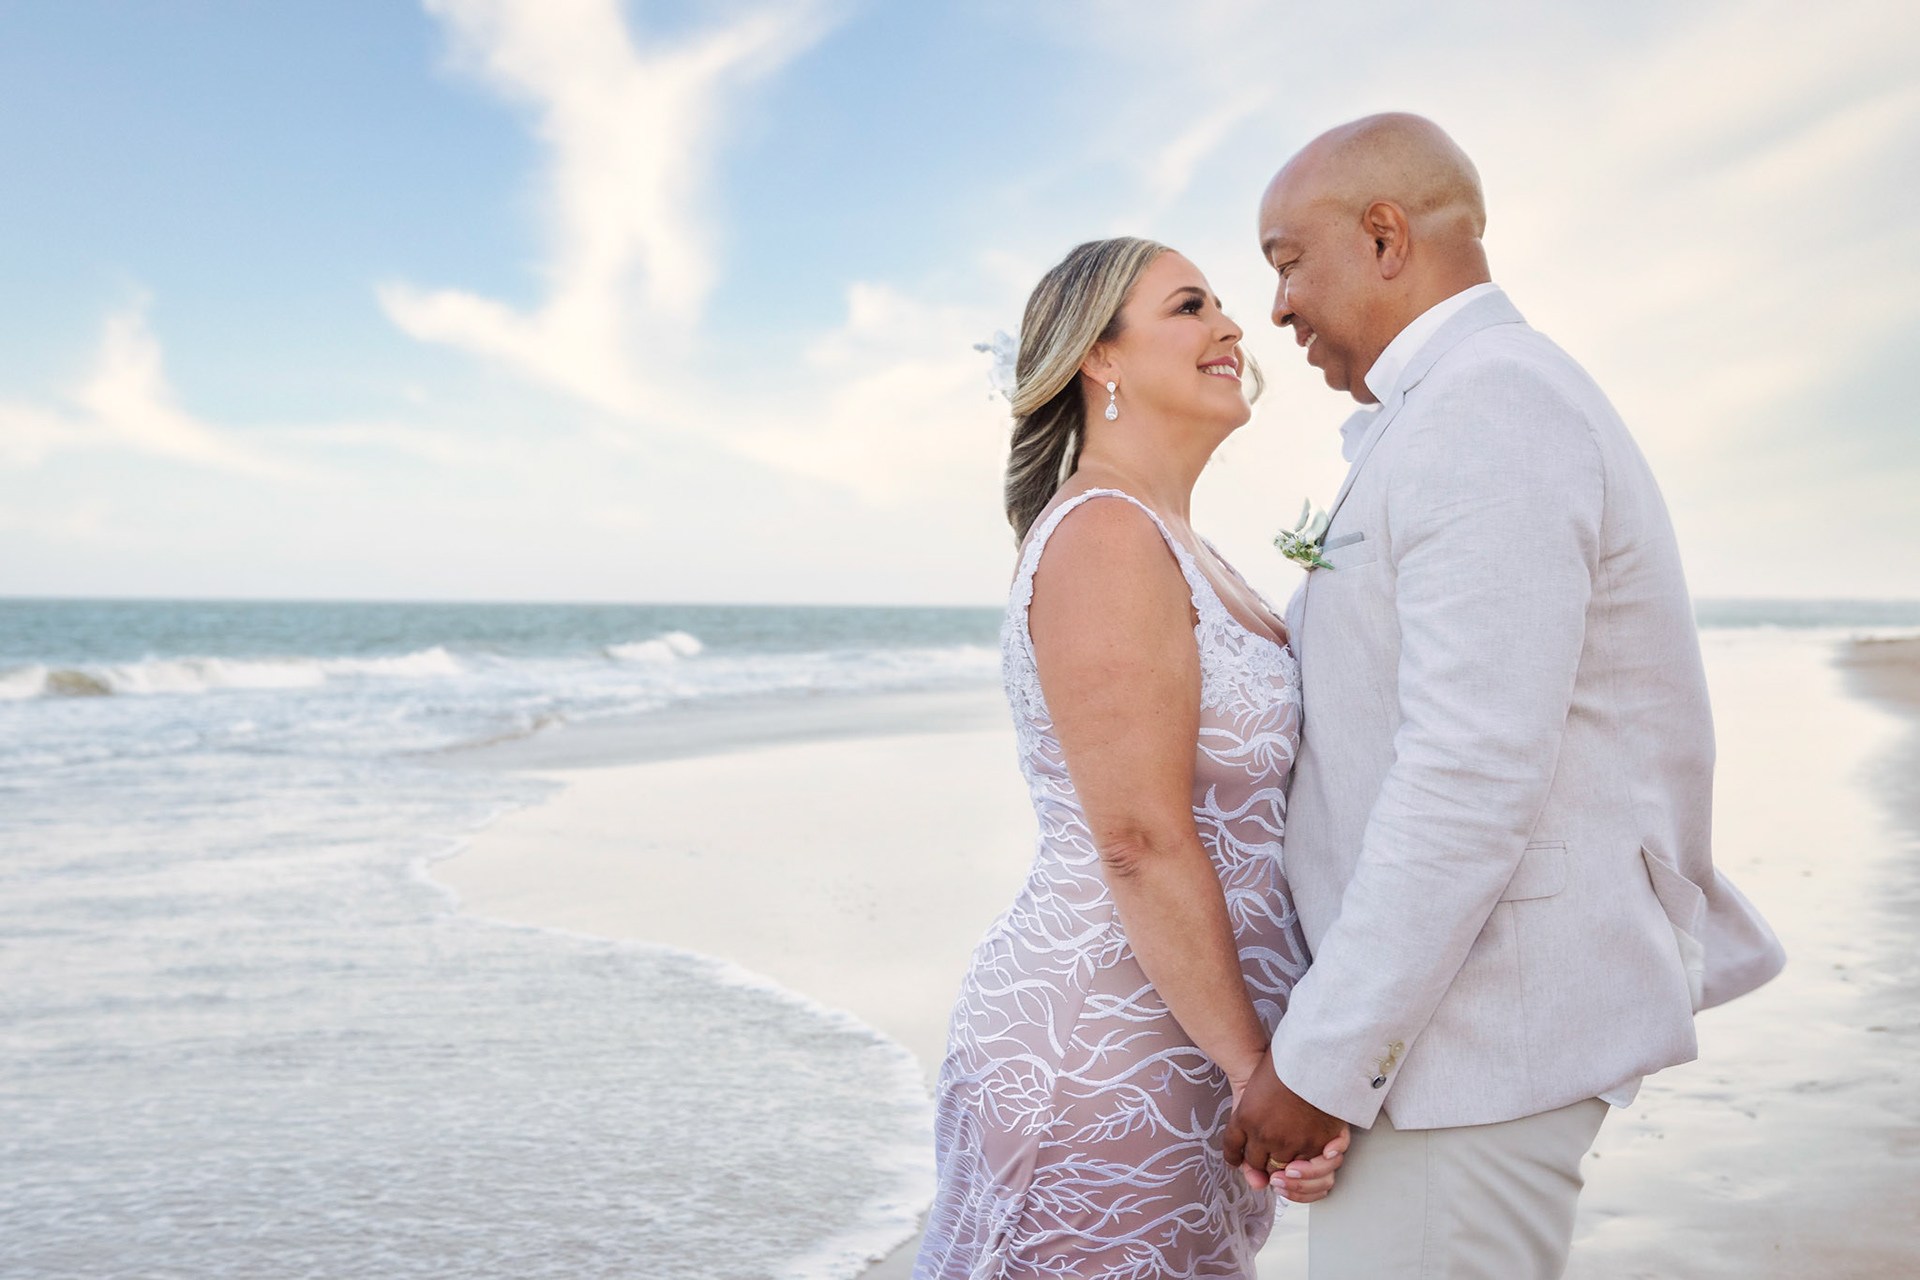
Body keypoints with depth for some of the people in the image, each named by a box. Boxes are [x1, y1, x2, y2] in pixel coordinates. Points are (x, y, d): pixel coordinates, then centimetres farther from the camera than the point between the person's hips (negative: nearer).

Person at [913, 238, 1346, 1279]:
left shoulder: (1172, 543, 15)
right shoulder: (1105, 533, -16)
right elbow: (1141, 843, -21)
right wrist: (1256, 1067, -18)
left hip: (1175, 1047, 10)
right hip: (1107, 1062, -9)